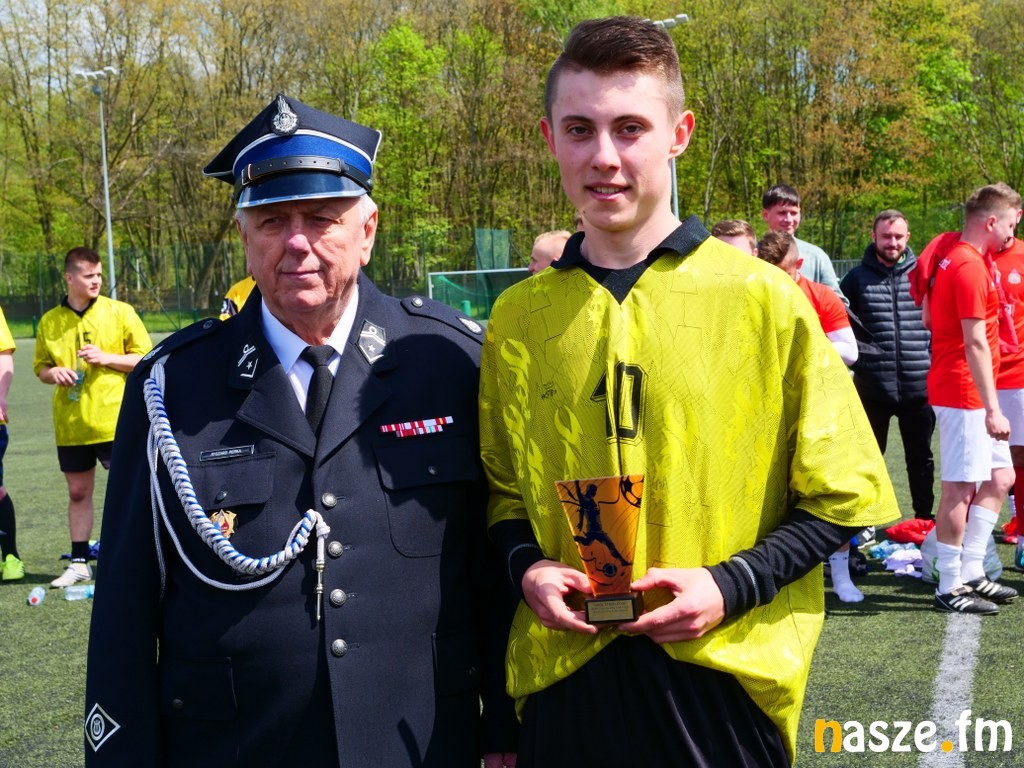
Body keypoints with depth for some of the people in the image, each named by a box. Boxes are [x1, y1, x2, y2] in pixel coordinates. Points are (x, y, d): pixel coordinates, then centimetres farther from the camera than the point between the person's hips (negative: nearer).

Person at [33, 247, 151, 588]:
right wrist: (54, 373, -7)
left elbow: (146, 359, -1)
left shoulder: (120, 312, -1)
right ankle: (79, 562, 24)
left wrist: (106, 358, -14)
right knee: (78, 492, 12)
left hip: (115, 421, -3)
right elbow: (41, 368, 16)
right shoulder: (49, 322, 6)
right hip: (70, 426, 3)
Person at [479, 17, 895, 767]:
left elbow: (842, 498, -1)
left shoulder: (764, 300, -5)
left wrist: (731, 587, -12)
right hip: (564, 670, 2)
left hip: (723, 674, -2)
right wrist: (526, 567, -5)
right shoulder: (518, 317, 3)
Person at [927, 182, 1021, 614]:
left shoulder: (959, 260, 15)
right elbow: (975, 342, -21)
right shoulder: (971, 266, -16)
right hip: (964, 395, -10)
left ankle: (970, 573, 20)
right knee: (960, 489, -4)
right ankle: (950, 589, 4)